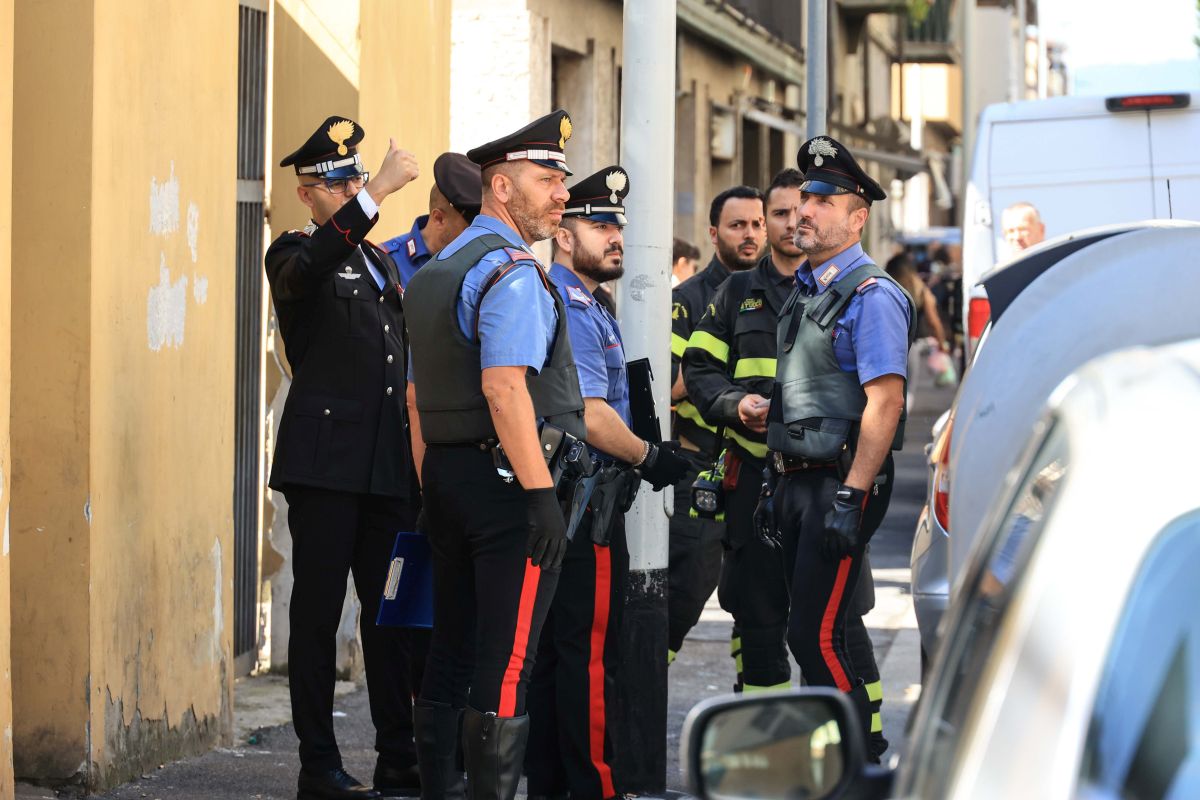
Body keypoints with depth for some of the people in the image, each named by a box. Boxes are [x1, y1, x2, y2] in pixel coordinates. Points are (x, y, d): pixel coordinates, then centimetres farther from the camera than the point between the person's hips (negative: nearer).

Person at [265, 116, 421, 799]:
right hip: (325, 460, -6)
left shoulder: (382, 260, 21)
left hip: (388, 462, 6)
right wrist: (380, 193, -32)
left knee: (393, 609, 7)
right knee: (319, 610, -3)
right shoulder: (298, 254, -1)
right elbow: (305, 273, -26)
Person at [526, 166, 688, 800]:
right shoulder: (571, 310, -15)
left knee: (551, 647, 12)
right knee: (591, 652, -7)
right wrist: (650, 459, -9)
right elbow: (591, 416, -21)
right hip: (587, 505, -11)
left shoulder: (584, 306, 19)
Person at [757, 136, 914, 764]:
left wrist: (851, 498, -24)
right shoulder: (805, 289, 16)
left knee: (815, 634, -12)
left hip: (841, 482, -9)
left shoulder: (872, 296, -12)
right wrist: (774, 484, 18)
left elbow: (885, 402, -19)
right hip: (797, 478, 9)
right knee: (815, 630, 12)